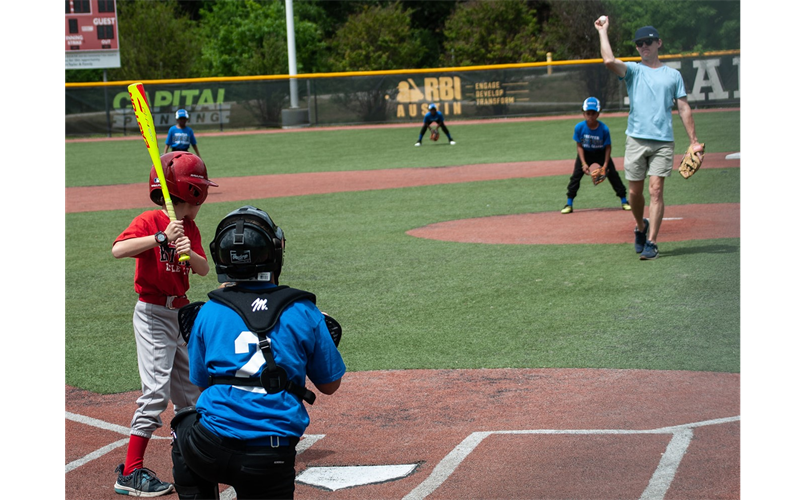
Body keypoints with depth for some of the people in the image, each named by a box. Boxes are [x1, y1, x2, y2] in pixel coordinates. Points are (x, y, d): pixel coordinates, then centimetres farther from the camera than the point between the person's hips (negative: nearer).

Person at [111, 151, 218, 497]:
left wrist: (189, 252, -24)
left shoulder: (190, 228, 7)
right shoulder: (149, 222, -14)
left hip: (180, 312, 8)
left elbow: (204, 270, -3)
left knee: (188, 386, 18)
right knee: (157, 390, -15)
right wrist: (162, 237, -34)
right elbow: (118, 250, -29)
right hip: (153, 315, -8)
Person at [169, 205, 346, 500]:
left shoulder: (208, 312, 5)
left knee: (184, 425, 35)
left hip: (211, 451, 1)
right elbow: (330, 385, 11)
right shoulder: (302, 311, 2)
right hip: (272, 459, 0)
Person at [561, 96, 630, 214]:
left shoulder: (604, 129, -25)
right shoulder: (579, 127, -23)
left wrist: (605, 165, -18)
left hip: (601, 153, -1)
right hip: (585, 153, 1)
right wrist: (584, 164, -19)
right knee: (576, 175, -7)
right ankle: (569, 204, 1)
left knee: (613, 174, -3)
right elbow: (579, 146, -13)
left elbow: (608, 147, -13)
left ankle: (624, 201, 11)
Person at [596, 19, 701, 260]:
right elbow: (609, 61, -13)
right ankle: (641, 227, 32)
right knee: (635, 192, 5)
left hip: (663, 141, 0)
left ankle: (651, 243, -8)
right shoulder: (633, 71, 8)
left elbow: (684, 108, 11)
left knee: (656, 190, -9)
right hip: (636, 139, 1)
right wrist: (603, 31, -6)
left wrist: (693, 141, 5)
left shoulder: (673, 75, 13)